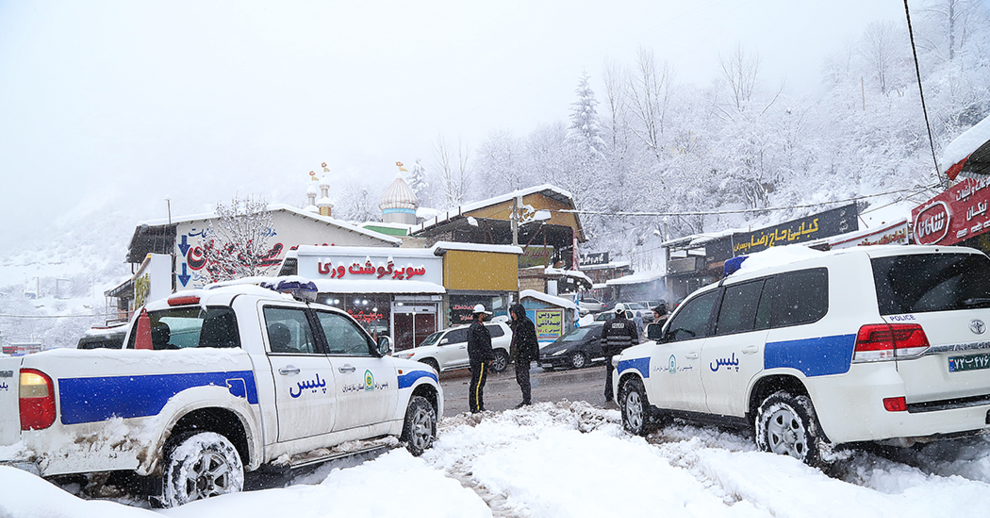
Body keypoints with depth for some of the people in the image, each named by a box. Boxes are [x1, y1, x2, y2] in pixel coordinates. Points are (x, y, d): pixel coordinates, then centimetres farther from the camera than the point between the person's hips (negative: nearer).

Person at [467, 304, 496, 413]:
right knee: (479, 383, -9)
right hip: (481, 359, -11)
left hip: (473, 358, 11)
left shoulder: (472, 327, 17)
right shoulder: (479, 328, -16)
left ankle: (473, 406, 19)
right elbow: (484, 344, -17)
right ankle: (478, 407, -8)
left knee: (474, 382, 14)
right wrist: (490, 357, -11)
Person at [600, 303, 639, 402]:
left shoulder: (607, 323, 7)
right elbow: (635, 340, 1)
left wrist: (605, 351, 18)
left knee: (610, 375, 8)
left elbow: (603, 340, 9)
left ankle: (608, 396, 9)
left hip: (611, 353, 2)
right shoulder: (630, 324, 1)